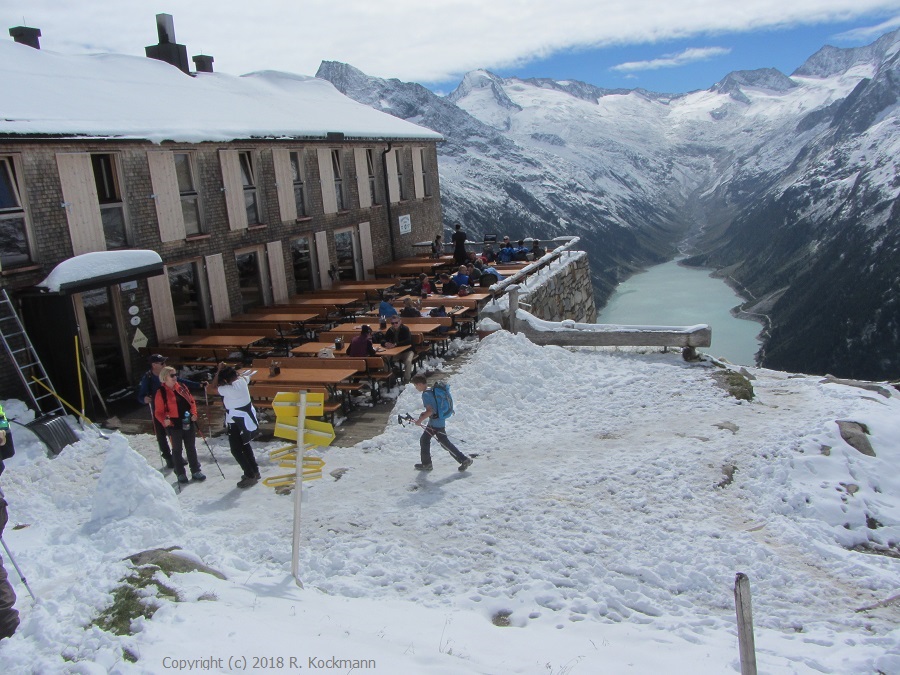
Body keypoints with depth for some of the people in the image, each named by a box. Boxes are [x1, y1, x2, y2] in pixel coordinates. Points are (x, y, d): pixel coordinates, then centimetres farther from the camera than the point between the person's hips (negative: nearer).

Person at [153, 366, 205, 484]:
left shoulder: (182, 387, 4)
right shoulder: (161, 392, -10)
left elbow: (191, 401, 11)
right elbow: (158, 411, -10)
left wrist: (194, 413, -3)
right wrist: (164, 420, -27)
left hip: (188, 423, 5)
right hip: (174, 425, -5)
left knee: (191, 448, 13)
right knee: (177, 449, 8)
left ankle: (196, 471, 23)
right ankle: (180, 474, 19)